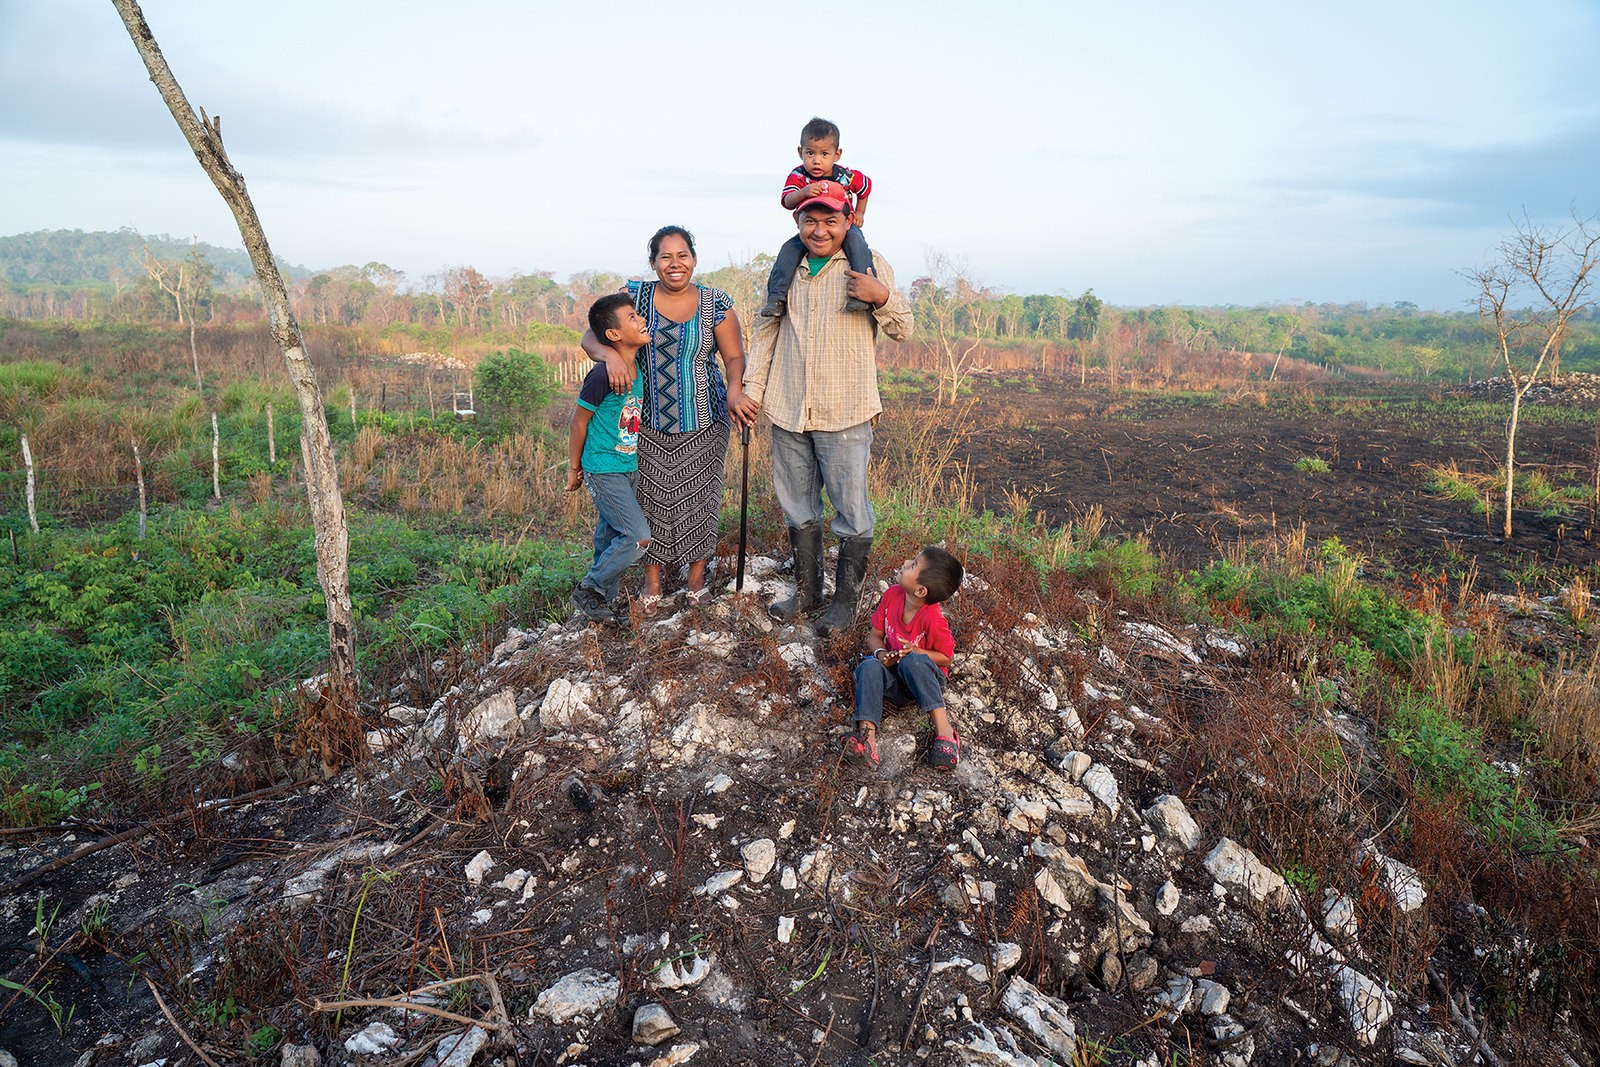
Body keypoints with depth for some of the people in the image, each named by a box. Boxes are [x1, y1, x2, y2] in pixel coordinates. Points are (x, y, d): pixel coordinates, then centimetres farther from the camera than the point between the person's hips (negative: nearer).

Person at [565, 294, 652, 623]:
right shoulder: (603, 374, -21)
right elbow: (580, 420, -11)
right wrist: (574, 467, -2)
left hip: (629, 468, 8)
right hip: (603, 470, -8)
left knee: (612, 537, 15)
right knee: (638, 537, -12)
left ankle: (602, 600, 28)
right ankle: (587, 591, 5)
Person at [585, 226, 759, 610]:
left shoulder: (716, 304, -2)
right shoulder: (635, 297, -2)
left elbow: (735, 357, -2)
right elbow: (590, 338, -6)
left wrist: (735, 392, -24)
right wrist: (611, 354, -29)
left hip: (703, 422, 0)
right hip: (648, 422, 0)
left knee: (699, 497, 9)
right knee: (651, 498, 7)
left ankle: (697, 576, 29)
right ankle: (652, 580, 25)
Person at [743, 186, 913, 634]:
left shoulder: (868, 263, 0)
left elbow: (903, 329, 0)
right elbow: (766, 329, 19)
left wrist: (881, 296, -19)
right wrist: (751, 387, 13)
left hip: (844, 412, -4)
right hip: (788, 410, 5)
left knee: (852, 511, 0)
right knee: (797, 506, 14)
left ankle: (846, 599, 15)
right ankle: (807, 591, 28)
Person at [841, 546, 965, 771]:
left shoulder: (933, 619, -22)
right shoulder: (893, 595, -6)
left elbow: (945, 658, -9)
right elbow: (875, 636, 5)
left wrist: (917, 652, -26)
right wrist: (880, 652, -18)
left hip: (925, 680, -5)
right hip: (894, 683, 5)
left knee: (912, 661, -37)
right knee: (869, 667, -27)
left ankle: (943, 729, -36)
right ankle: (866, 738, -43)